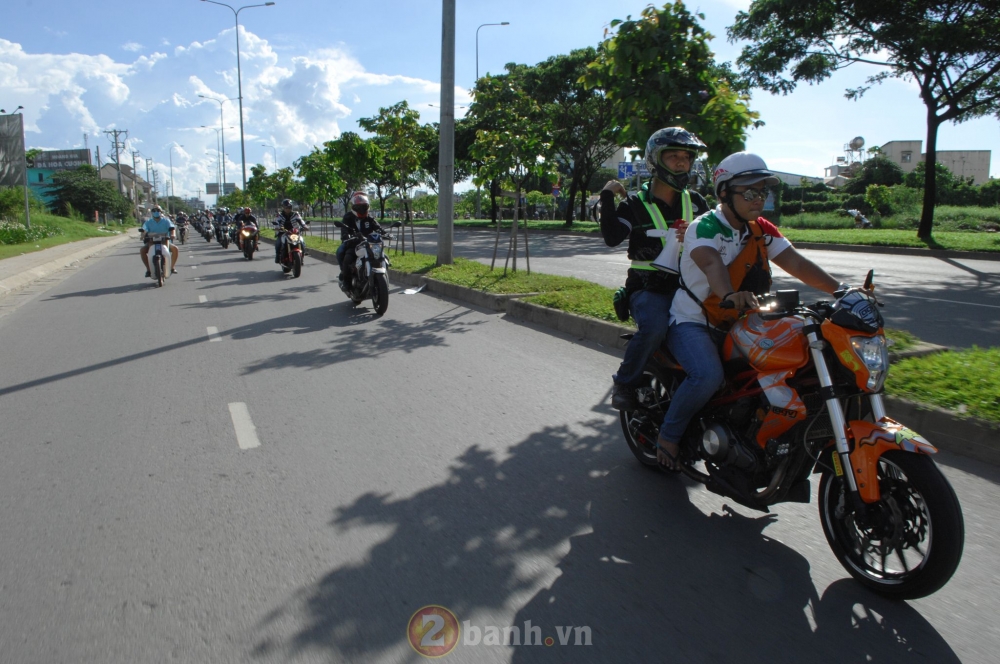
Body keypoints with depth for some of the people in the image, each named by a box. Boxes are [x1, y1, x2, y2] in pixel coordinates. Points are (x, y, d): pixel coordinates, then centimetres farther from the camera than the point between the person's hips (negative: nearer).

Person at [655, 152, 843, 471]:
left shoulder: (762, 230, 6)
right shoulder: (704, 228, -16)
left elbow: (797, 264, -3)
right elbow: (711, 264, -37)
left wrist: (841, 290, -18)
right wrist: (730, 295, -58)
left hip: (737, 325, 7)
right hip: (692, 322, -7)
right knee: (708, 376, -33)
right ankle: (668, 434, -8)